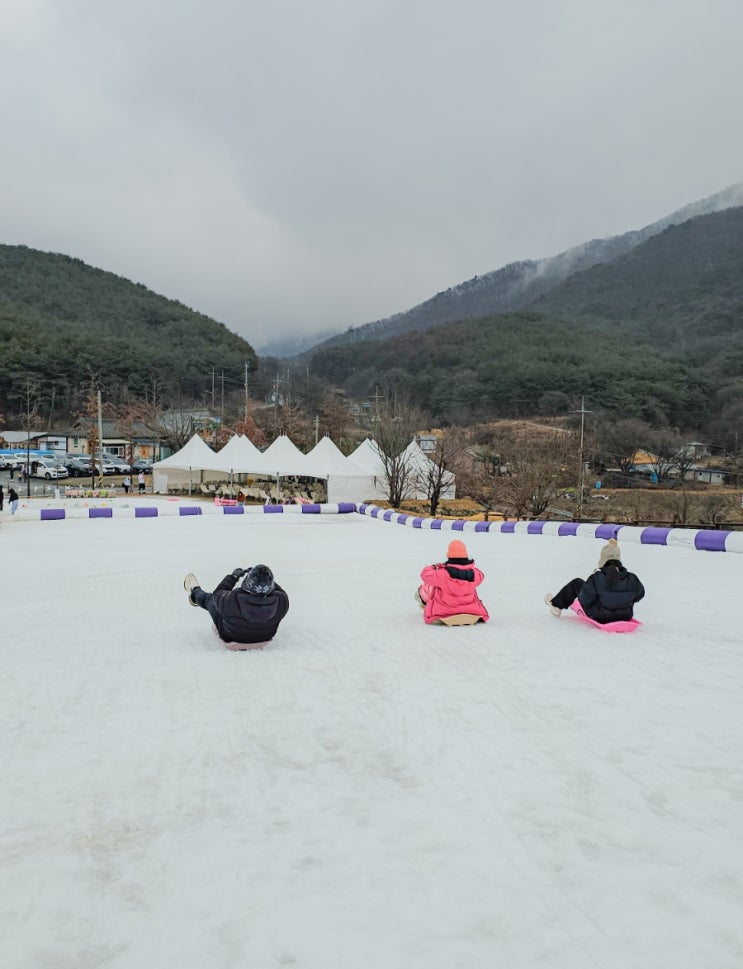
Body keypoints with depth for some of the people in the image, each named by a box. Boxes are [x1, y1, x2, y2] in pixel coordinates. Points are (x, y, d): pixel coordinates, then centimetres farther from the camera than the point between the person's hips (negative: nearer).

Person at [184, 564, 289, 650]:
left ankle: (195, 593, 57)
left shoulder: (232, 600, -38)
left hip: (230, 638, -2)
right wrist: (266, 577, -4)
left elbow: (218, 594, -14)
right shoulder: (281, 600, -34)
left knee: (211, 599, 22)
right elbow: (279, 590, -7)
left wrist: (233, 576, -3)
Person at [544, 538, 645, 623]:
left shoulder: (596, 578, -29)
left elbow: (584, 600, -20)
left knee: (577, 583, 15)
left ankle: (556, 605, 37)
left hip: (599, 617, -3)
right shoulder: (631, 579, -20)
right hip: (625, 616, 3)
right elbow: (639, 594, -1)